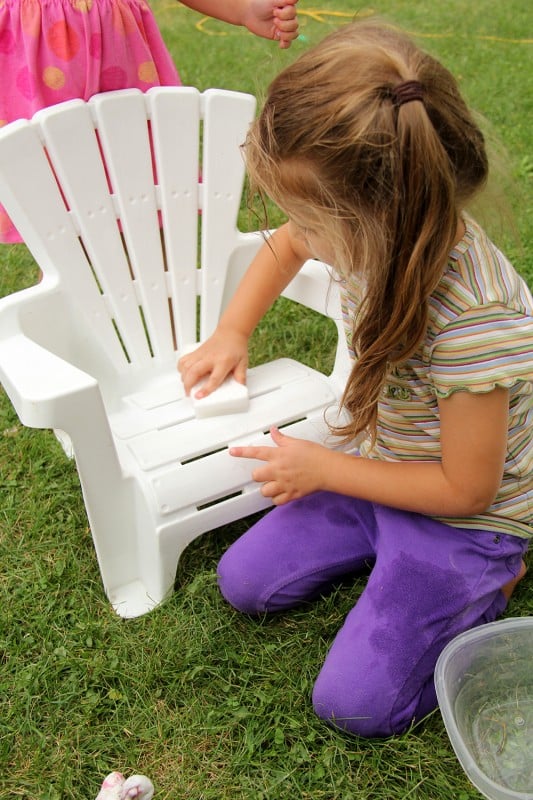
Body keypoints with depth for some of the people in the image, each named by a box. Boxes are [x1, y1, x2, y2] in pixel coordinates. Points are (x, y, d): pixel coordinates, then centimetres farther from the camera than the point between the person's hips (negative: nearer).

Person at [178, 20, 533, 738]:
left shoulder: (474, 322, -37)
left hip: (466, 516, -6)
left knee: (352, 702, -6)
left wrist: (323, 468, -16)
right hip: (377, 463, 7)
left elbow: (466, 488, -24)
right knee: (244, 581, 6)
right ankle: (397, 553, 17)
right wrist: (231, 334, 2)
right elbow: (281, 248, 10)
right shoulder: (377, 231, -16)